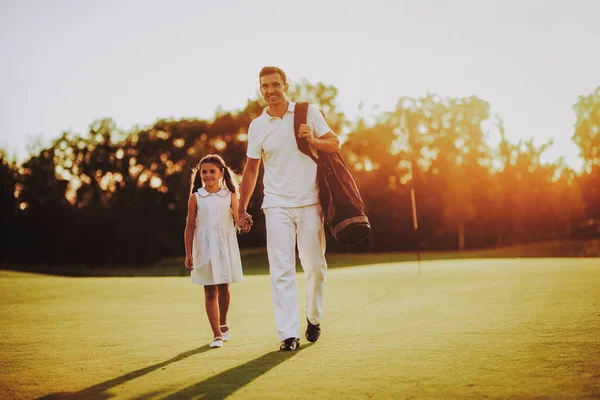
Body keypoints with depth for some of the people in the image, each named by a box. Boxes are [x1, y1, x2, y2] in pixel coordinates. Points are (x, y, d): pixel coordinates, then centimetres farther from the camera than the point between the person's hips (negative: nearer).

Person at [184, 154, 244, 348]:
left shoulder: (230, 196, 1)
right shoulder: (195, 198, 0)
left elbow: (238, 219, -5)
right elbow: (190, 226, 1)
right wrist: (188, 254, -2)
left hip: (225, 246, 1)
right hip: (204, 248, -1)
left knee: (223, 288, 11)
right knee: (210, 291, -1)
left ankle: (223, 325, 35)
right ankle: (217, 334, 4)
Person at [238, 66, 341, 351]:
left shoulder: (309, 113, 3)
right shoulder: (257, 126, 7)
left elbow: (335, 145, 7)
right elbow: (251, 169, 13)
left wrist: (313, 140, -14)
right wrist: (241, 209, 11)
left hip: (309, 202, 0)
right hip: (277, 206, 1)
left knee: (315, 266, 6)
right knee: (281, 270, -8)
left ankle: (314, 318, 29)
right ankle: (288, 334, -8)